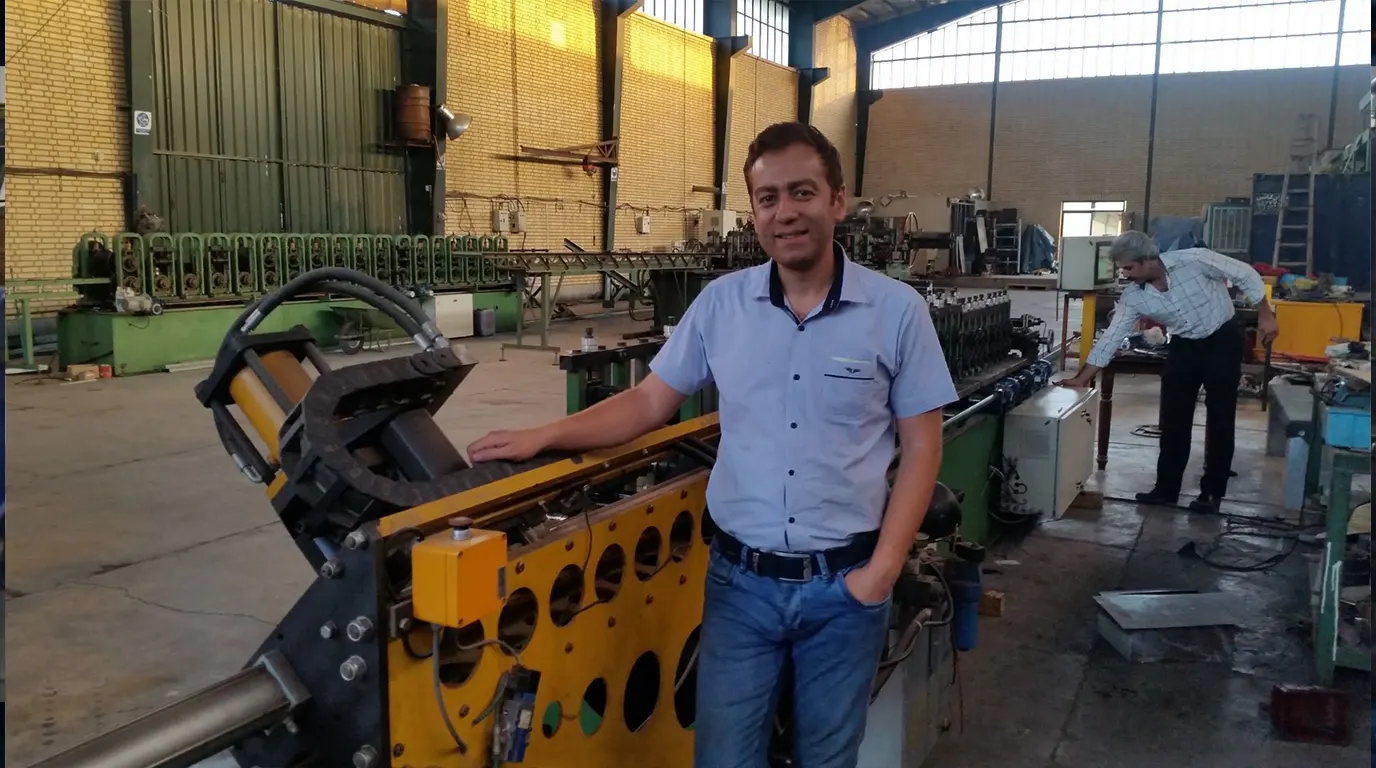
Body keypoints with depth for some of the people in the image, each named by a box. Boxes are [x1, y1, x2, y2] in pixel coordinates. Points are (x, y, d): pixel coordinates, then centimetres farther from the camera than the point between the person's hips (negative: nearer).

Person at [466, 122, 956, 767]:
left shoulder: (897, 310, -6)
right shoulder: (720, 304, -1)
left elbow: (921, 448, -3)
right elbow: (650, 402, 5)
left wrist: (883, 570, -9)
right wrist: (544, 436, -7)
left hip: (843, 583, -1)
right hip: (740, 580, 1)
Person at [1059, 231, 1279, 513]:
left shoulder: (1194, 260, -25)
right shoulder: (1133, 296, -13)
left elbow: (1246, 275, -14)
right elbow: (1111, 337, -11)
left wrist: (1265, 316, -12)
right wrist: (1081, 379, -14)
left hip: (1222, 340, -4)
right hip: (1184, 346, 4)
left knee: (1219, 417, 0)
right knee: (1173, 418, 2)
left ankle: (1212, 491, 8)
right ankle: (1167, 488, 12)